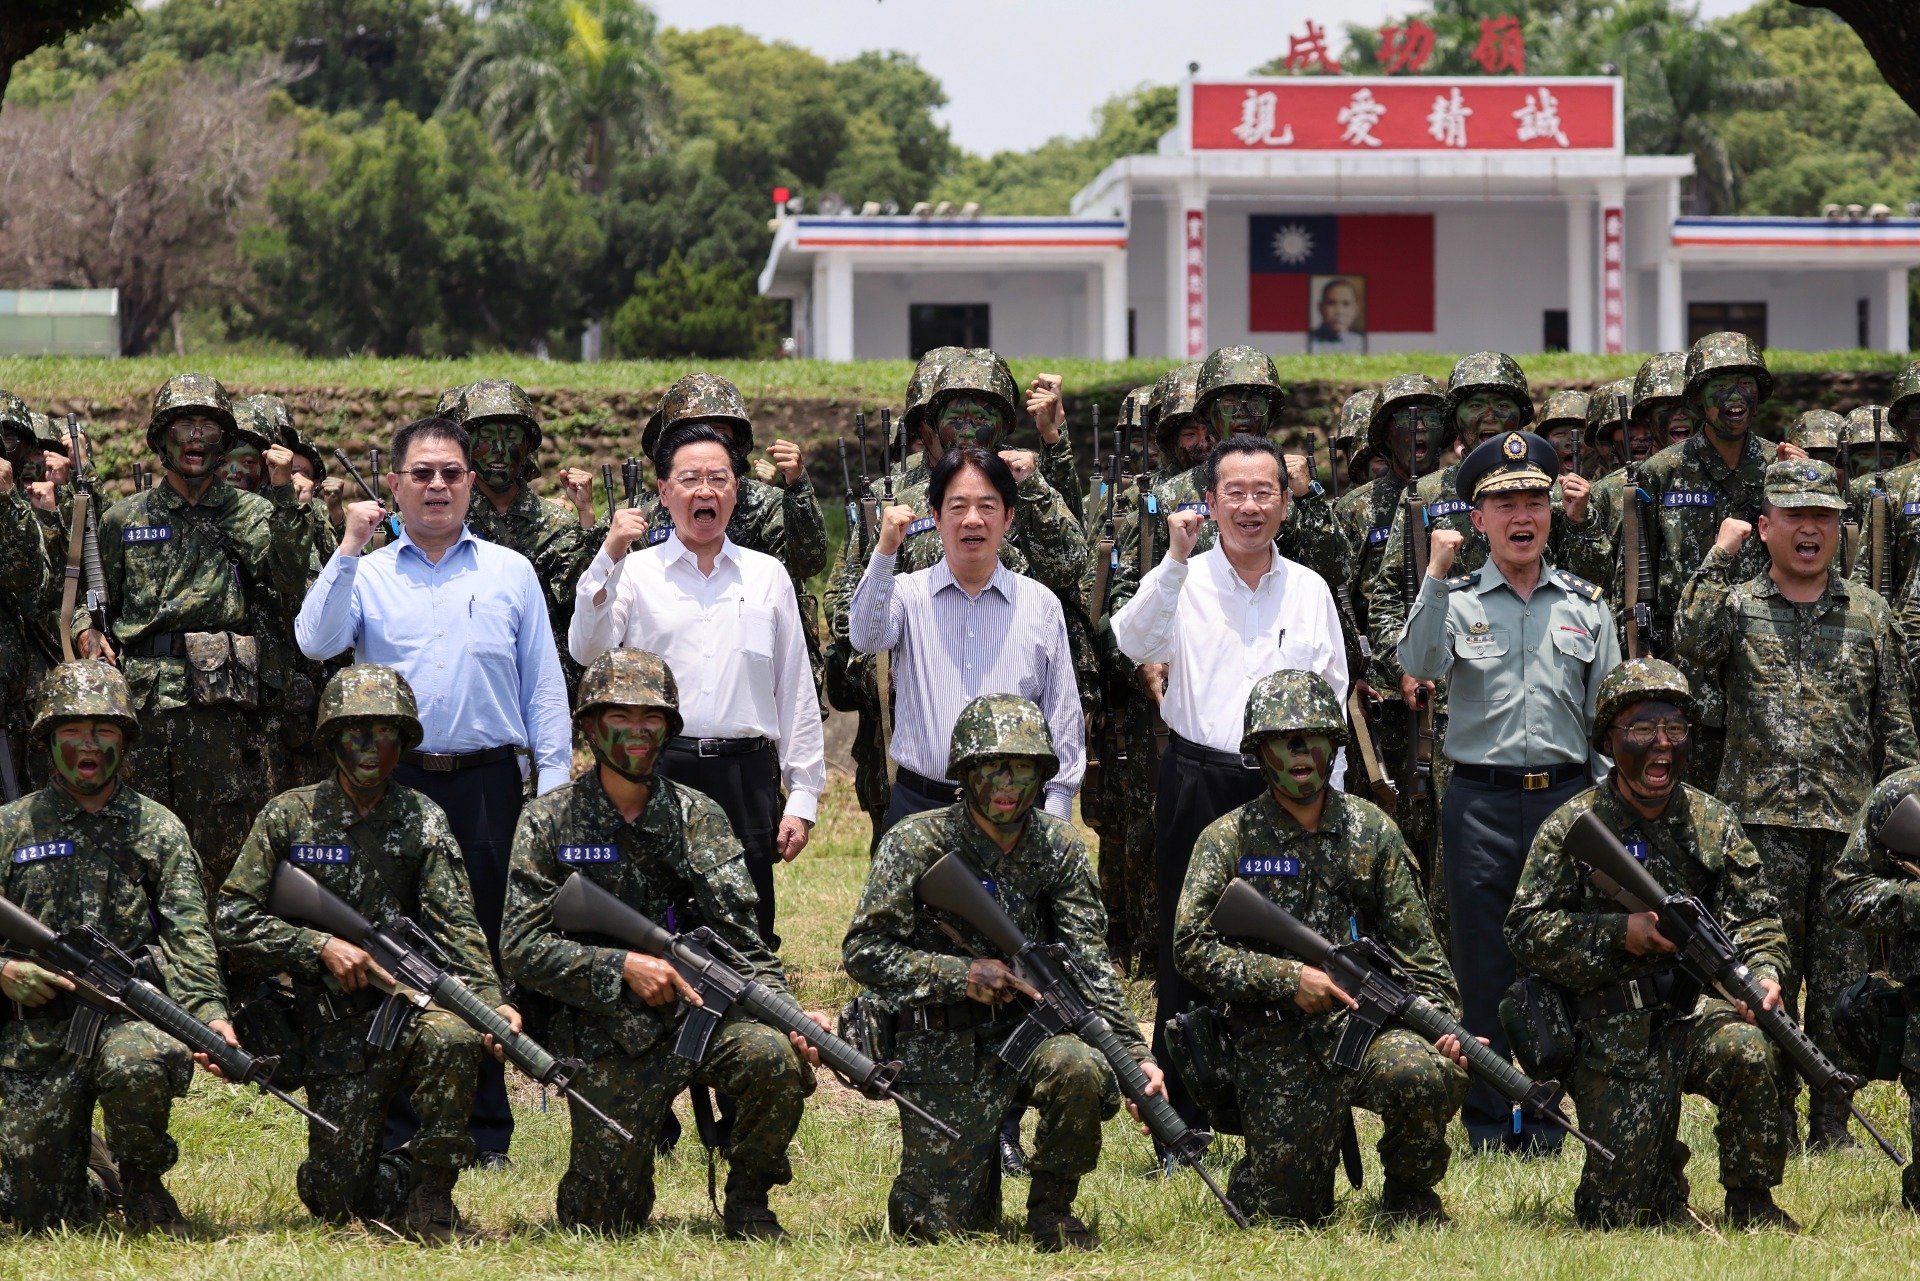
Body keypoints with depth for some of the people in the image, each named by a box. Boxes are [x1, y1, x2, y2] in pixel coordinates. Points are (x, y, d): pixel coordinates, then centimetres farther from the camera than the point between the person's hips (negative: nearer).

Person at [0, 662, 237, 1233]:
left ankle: (143, 1187, -10)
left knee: (137, 1066, -39)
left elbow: (189, 937, -2)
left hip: (131, 1013, -1)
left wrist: (211, 1014, -18)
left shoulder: (158, 829, 8)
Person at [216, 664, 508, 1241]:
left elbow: (457, 927, -6)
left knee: (453, 1037, -36)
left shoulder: (423, 821, 4)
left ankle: (430, 1201, -17)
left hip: (409, 1001, 0)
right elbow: (233, 922, -1)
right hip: (335, 1030, 0)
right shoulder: (289, 817, 2)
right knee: (335, 1199, -11)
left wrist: (491, 1000, -22)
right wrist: (321, 947, -13)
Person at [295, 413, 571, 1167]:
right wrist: (349, 549, -12)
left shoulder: (510, 573, 11)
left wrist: (554, 783, 2)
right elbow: (316, 643, -9)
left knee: (484, 951, 1)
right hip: (395, 783, 0)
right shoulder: (367, 575, 8)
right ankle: (396, 1129, 6)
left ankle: (486, 1133, 6)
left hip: (487, 784, 0)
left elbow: (544, 686, 10)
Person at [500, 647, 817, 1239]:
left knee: (777, 1057, -31)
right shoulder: (550, 824, 1)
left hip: (699, 1013, 1)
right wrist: (623, 966, -17)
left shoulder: (698, 819, 5)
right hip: (608, 1045, -1)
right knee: (605, 1220, -6)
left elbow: (742, 942, 0)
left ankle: (747, 1200, -5)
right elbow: (522, 947, -6)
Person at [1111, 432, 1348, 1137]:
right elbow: (1134, 644, -20)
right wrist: (1175, 562, -29)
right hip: (1199, 782, -2)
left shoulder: (1310, 590, 9)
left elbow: (1333, 699, 12)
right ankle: (1179, 1119, 8)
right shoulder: (1185, 584, -1)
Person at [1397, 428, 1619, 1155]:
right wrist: (1437, 576, -21)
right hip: (1481, 802, -1)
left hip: (1565, 796, 1)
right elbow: (1418, 665, -16)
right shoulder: (1455, 601, 4)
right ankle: (1489, 1126, 8)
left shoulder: (1585, 605, 10)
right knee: (1483, 967, 2)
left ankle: (1550, 1122, 11)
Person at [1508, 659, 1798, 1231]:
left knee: (1748, 1052, -35)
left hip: (1701, 1007, 2)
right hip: (1614, 1029, -2)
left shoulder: (1712, 822, 6)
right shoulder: (1572, 827, -3)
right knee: (1616, 1214, -8)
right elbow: (1526, 930, -7)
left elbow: (1757, 918, 7)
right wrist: (1620, 932, -18)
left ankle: (1751, 1201, -10)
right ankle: (1662, 1170, 31)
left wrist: (1764, 972, -15)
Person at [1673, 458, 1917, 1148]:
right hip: (1763, 820, -2)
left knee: (1842, 984, 4)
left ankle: (1832, 1128, 10)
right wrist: (1720, 556, -14)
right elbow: (1693, 645, -18)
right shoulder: (1737, 605, 5)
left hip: (1850, 825, 2)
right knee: (1767, 979, 0)